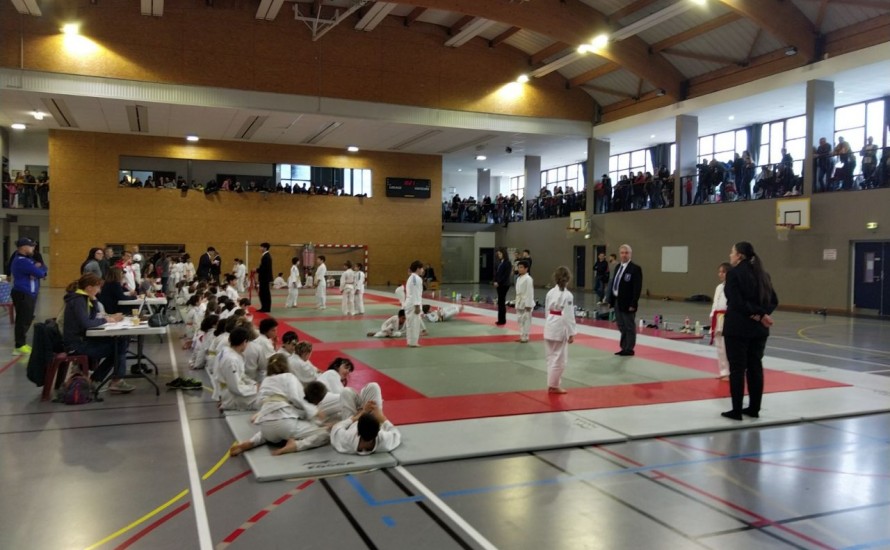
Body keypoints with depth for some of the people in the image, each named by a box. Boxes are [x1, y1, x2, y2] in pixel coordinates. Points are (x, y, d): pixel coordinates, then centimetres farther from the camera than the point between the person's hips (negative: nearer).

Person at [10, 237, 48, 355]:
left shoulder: (26, 259, 17)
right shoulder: (22, 261, -18)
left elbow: (43, 268, 14)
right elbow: (40, 273, -22)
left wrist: (39, 267, -9)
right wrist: (40, 269, 1)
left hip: (28, 294, 11)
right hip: (23, 295, -11)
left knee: (26, 320, 16)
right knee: (23, 320, -10)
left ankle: (22, 343, 23)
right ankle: (20, 347, -8)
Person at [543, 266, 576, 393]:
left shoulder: (550, 292, 6)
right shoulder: (567, 295, -14)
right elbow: (568, 316, -16)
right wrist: (571, 333, -11)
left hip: (549, 327, 8)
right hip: (560, 329, -7)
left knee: (552, 356, 16)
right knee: (558, 358, 3)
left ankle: (554, 383, 24)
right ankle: (553, 385, 11)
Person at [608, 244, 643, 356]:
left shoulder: (635, 269, -11)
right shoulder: (617, 267, 13)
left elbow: (637, 288, -15)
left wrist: (633, 304, -19)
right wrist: (611, 300, 10)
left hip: (627, 303, -8)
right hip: (617, 301, 8)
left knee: (629, 327, 2)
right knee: (621, 326, 15)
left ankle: (629, 349, 10)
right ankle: (624, 348, 24)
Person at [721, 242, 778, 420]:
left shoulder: (734, 273, -11)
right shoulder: (762, 273, 11)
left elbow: (737, 303, -19)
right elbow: (774, 301, 8)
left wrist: (760, 315, -13)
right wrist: (761, 314, -7)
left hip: (737, 327, -7)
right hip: (759, 329, 7)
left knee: (737, 368, 0)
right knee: (755, 367, 13)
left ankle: (736, 410, 4)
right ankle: (754, 408, 19)